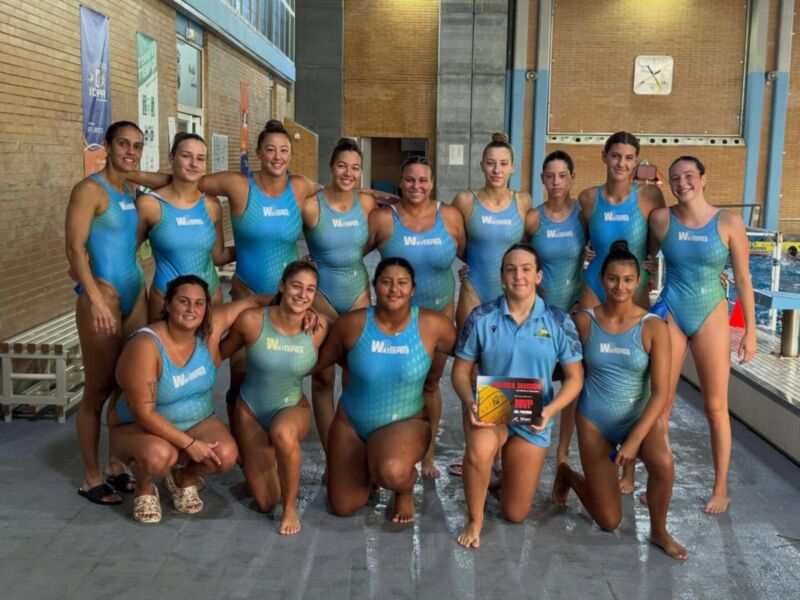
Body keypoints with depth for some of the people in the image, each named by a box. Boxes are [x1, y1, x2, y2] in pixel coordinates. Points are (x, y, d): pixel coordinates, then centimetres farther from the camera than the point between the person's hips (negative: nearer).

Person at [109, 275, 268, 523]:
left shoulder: (210, 328, -13)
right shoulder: (145, 346, -27)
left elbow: (252, 301, -3)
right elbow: (144, 413, -26)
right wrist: (189, 443, -28)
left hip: (197, 421, 4)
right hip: (139, 427, -4)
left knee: (226, 455, -25)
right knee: (159, 456, -38)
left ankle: (185, 478, 10)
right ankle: (144, 489, 1)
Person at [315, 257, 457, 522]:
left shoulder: (432, 324, -17)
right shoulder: (352, 323, -13)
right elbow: (320, 361, 3)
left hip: (406, 422, -2)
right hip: (350, 422, 3)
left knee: (392, 472, -37)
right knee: (343, 507, 6)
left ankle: (405, 489, 4)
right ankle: (368, 464, 39)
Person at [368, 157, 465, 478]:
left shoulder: (450, 216, -7)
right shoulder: (383, 218, -12)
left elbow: (469, 253, 2)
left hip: (439, 312, 2)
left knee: (431, 383, 15)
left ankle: (428, 454, 30)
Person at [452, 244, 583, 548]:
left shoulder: (558, 321, -6)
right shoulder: (482, 317, -7)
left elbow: (574, 377, -2)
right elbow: (461, 370, -2)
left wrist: (550, 410, -19)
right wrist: (470, 403, -22)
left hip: (532, 421, 1)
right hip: (489, 410, -1)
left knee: (515, 514, 5)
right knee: (480, 449, -39)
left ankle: (507, 472, 41)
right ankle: (474, 520, -12)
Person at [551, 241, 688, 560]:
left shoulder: (654, 327, -13)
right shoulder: (584, 320, -10)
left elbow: (660, 392, -17)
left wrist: (635, 440, -25)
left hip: (640, 418, 0)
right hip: (595, 421, 0)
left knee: (664, 463, -34)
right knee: (609, 522, 4)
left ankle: (659, 531, -4)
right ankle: (567, 474, 37)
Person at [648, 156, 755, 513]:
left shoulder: (728, 222, -7)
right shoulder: (661, 219, -3)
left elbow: (743, 279, -2)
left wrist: (750, 330, -2)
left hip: (711, 316, -1)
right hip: (671, 314, 1)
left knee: (715, 406, 5)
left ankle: (720, 488, 18)